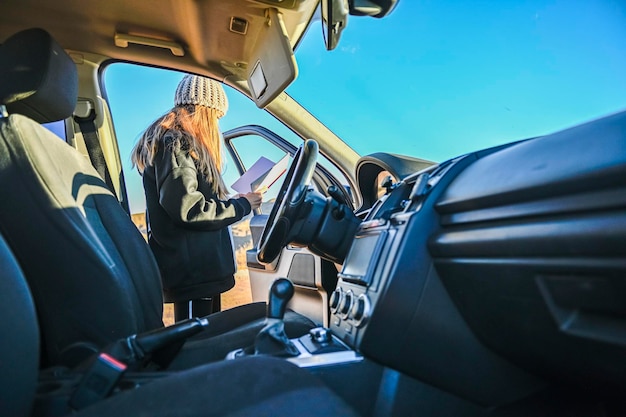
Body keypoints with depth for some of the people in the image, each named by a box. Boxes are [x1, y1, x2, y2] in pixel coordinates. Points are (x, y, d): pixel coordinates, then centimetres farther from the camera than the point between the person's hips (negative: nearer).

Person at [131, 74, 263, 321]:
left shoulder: (179, 142, 18)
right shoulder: (175, 143, -14)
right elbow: (188, 209, -23)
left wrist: (233, 201, 14)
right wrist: (241, 206, -12)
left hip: (199, 266, 10)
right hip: (192, 270, -10)